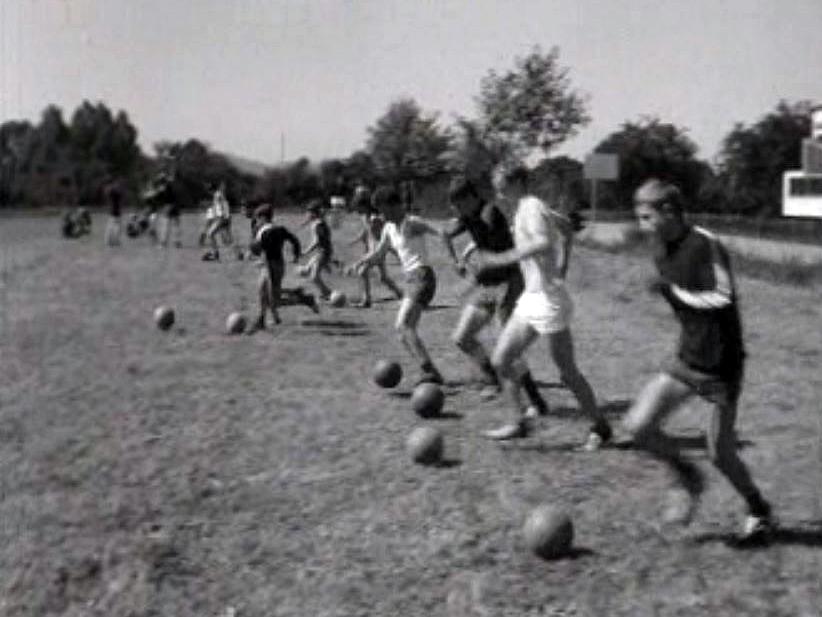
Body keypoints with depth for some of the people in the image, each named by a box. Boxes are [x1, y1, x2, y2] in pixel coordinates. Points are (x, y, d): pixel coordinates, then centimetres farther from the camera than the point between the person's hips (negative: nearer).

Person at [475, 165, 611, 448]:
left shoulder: (530, 208, -16)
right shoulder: (530, 207, 11)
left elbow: (544, 243, -35)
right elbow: (566, 226, 27)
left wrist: (501, 259, -32)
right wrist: (561, 268, 27)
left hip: (547, 300, -9)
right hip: (530, 299, 9)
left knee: (567, 372, 2)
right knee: (500, 360, 8)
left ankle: (600, 427, 19)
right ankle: (520, 422, 17)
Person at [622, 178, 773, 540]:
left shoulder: (705, 245, -18)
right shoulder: (663, 255, 6)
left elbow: (723, 299, -24)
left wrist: (672, 291, -22)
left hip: (720, 367, -7)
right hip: (686, 362, 7)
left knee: (720, 454, 1)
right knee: (638, 425, -9)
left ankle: (759, 511, 30)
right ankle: (687, 479, 16)